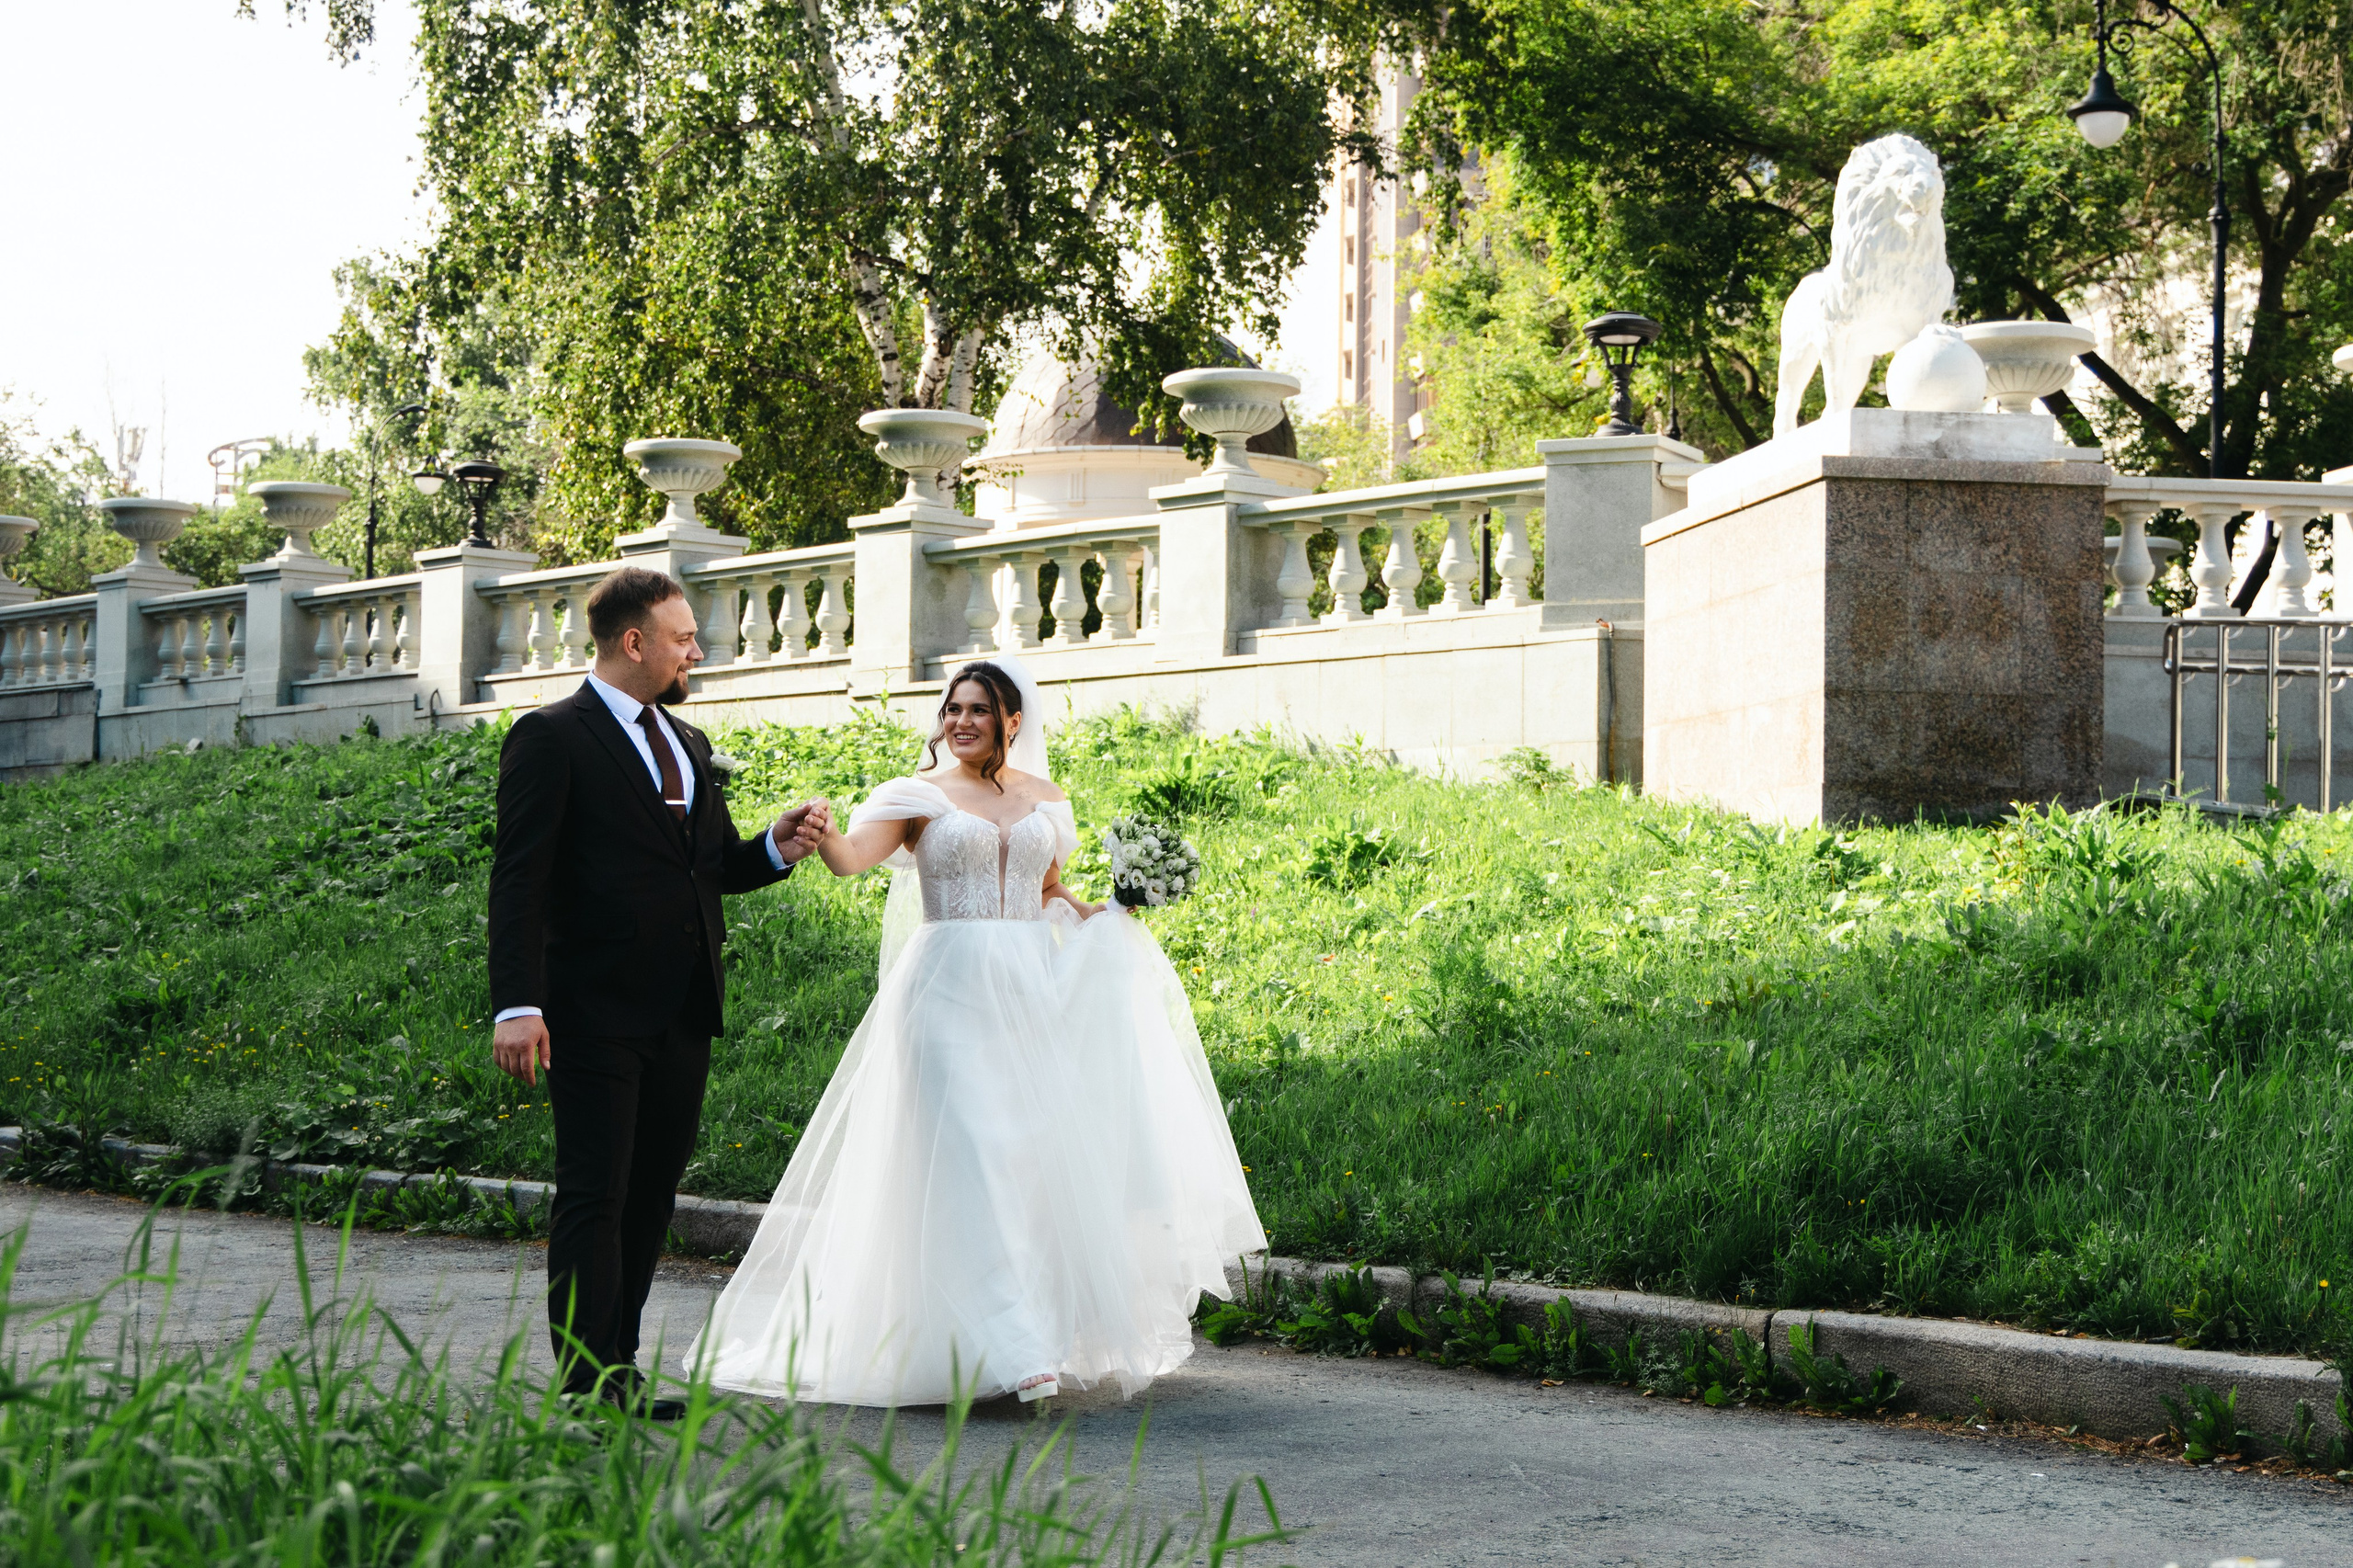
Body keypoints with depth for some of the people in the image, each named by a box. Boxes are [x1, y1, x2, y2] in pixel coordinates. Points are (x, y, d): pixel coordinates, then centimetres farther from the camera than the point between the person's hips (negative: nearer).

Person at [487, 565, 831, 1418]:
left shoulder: (688, 744, 18)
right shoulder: (552, 738, -7)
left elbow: (718, 866, 22)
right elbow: (519, 883, -13)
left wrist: (777, 846, -1)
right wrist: (518, 1005, -22)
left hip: (682, 1013, 8)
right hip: (597, 1015, -8)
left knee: (652, 1195, 11)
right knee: (594, 1196, -6)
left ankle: (619, 1371, 18)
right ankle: (587, 1386, -4)